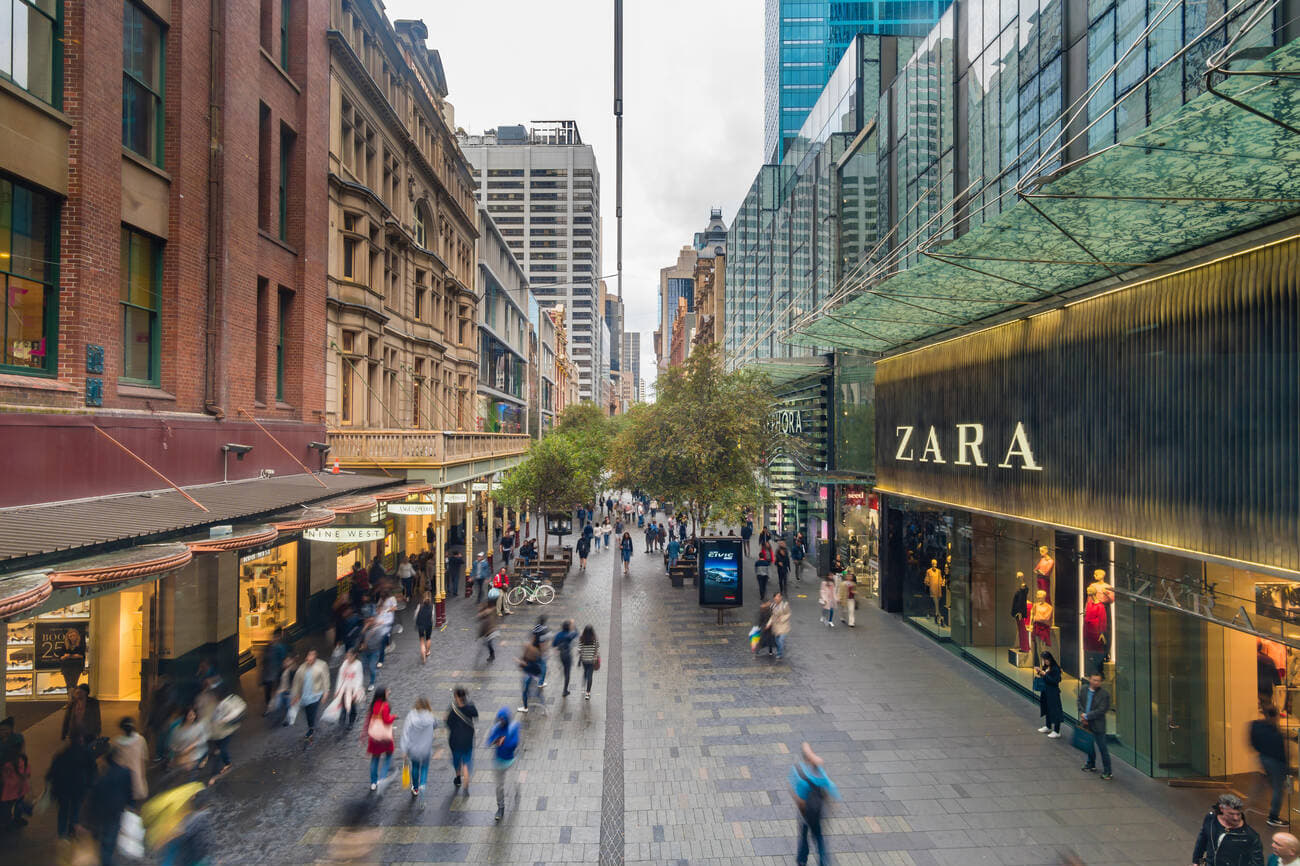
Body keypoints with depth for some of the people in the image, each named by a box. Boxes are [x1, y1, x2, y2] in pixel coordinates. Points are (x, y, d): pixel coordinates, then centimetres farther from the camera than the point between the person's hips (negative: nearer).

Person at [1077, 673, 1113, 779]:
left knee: (1103, 748, 1)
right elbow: (1080, 702, 7)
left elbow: (1101, 710, -19)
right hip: (1086, 723, 5)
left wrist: (1087, 716, -16)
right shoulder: (1083, 688, -1)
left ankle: (1107, 772, 13)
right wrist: (1082, 714, -8)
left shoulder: (1104, 694, -17)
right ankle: (1091, 764, 39)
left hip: (1098, 725, -5)